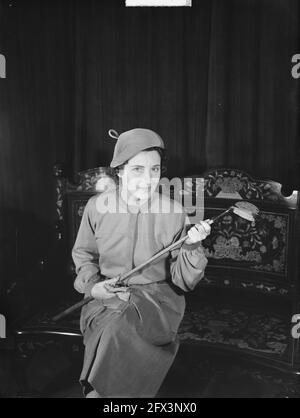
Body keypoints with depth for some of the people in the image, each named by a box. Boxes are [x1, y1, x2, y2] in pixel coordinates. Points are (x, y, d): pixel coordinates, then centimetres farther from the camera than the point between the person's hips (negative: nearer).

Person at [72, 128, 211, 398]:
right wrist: (92, 284, -6)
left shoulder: (174, 212, -8)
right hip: (107, 296, 2)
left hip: (158, 297, -1)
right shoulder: (97, 207, -4)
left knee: (119, 329, -29)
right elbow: (84, 254, 13)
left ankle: (98, 391, -3)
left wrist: (191, 247, -22)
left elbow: (183, 282, -4)